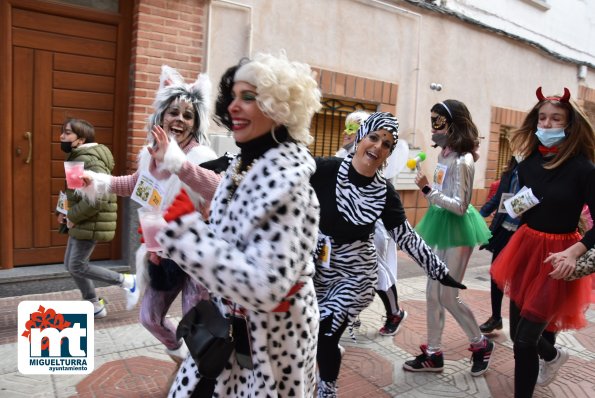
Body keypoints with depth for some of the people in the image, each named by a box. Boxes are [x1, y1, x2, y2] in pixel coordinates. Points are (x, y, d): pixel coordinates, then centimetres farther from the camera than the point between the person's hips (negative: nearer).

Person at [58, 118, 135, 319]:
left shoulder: (89, 161, -21)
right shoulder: (78, 157, 13)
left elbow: (98, 198, -30)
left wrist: (73, 216, -18)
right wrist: (66, 212, 9)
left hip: (92, 223, -10)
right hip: (81, 222, 10)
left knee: (77, 266, -3)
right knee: (70, 264, 14)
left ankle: (126, 281, 9)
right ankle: (95, 305, 26)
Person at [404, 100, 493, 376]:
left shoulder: (462, 160, -18)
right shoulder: (445, 156, 6)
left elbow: (460, 206, -20)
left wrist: (428, 190, -23)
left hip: (457, 230, -9)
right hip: (442, 227, 9)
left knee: (448, 297, 2)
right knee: (433, 294, 11)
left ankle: (481, 345, 27)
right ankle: (433, 354, 24)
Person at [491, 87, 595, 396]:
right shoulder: (528, 162, 1)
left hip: (557, 256, -5)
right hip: (526, 247, 6)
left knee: (525, 338, -3)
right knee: (517, 331, 18)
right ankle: (553, 356, 51)